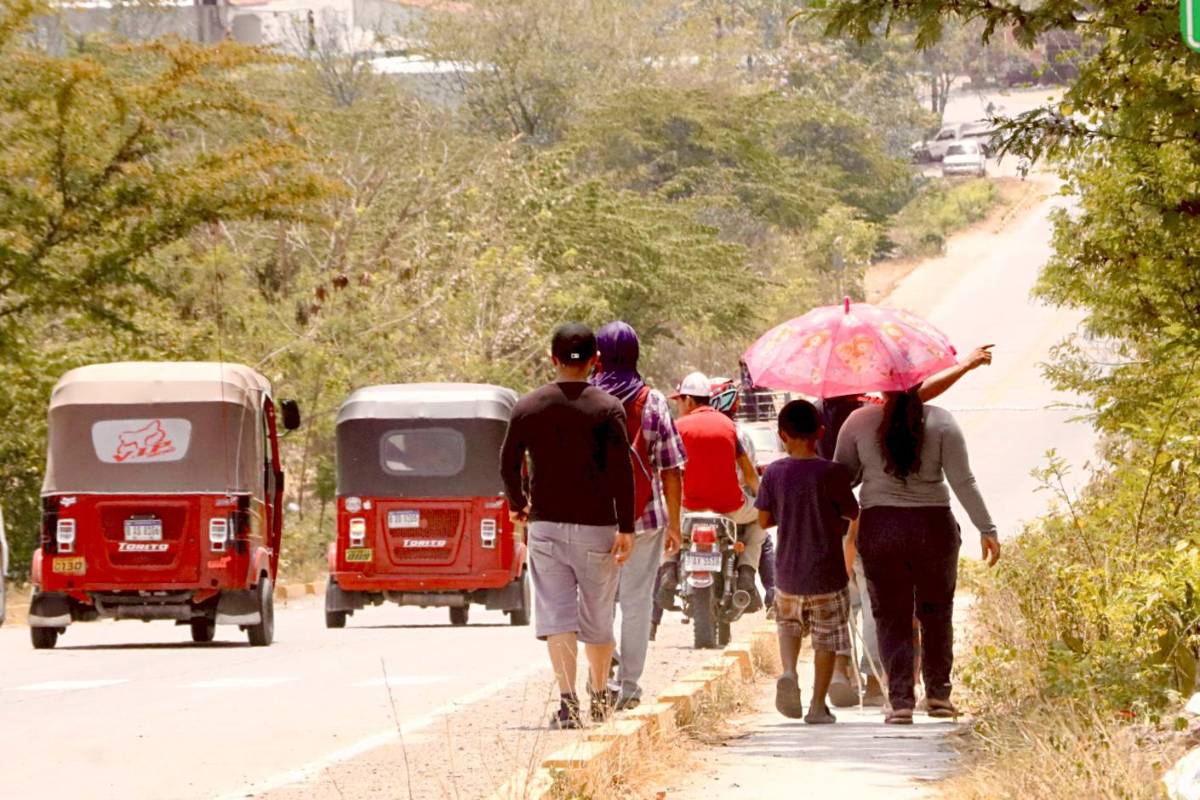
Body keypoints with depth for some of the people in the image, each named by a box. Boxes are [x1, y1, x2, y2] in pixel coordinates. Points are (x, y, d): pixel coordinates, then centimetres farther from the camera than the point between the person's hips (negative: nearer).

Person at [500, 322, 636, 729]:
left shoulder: (528, 407, 2)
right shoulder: (607, 408, -5)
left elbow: (509, 463, 7)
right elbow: (622, 470, -11)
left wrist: (518, 505, 25)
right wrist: (625, 527, -9)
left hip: (546, 524, 1)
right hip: (596, 527, -1)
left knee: (556, 614, -1)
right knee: (598, 616, 12)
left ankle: (567, 700, -15)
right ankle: (599, 695, 26)